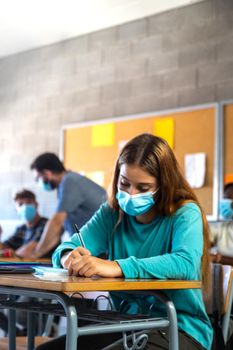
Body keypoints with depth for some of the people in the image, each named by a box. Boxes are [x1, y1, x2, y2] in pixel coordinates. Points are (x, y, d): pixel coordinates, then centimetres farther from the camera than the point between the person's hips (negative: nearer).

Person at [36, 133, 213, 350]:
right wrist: (71, 257, -26)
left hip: (179, 328, -6)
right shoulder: (112, 214, 7)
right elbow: (65, 250, 0)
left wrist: (116, 267, -39)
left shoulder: (185, 213, -9)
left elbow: (186, 262, -29)